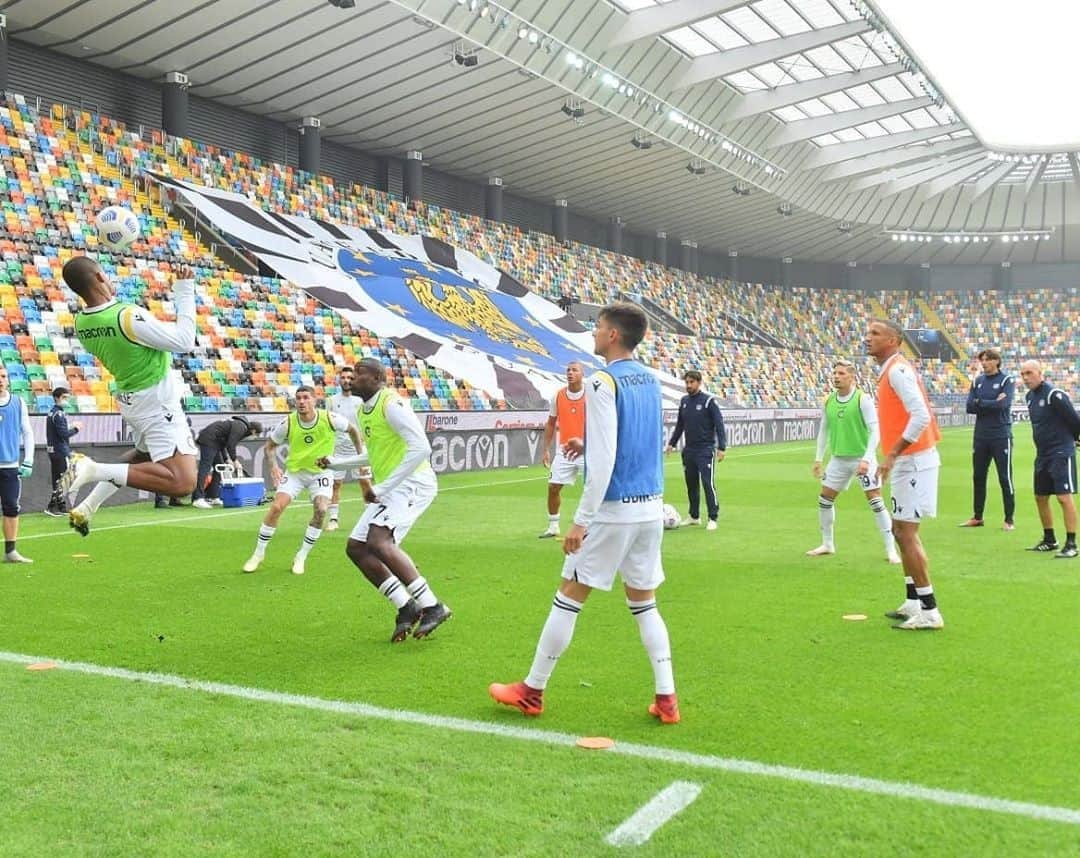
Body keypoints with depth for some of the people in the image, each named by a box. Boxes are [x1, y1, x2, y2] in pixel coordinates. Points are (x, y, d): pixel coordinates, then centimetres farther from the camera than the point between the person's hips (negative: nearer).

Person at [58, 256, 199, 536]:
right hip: (158, 404, -9)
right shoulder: (128, 316, -27)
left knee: (144, 455, 34)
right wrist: (185, 290, -11)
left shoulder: (81, 323, -4)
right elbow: (184, 341, -17)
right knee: (182, 482, -14)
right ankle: (96, 471, -22)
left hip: (128, 399, 9)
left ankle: (88, 505, 18)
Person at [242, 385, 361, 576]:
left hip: (321, 471, 0)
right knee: (276, 507, -15)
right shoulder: (287, 423, -17)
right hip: (294, 471, 1)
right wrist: (273, 466, -19)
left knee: (320, 510, -20)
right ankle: (258, 554, 4)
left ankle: (301, 558, -1)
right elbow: (270, 445, -1)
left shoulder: (330, 419, -19)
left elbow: (352, 431, 1)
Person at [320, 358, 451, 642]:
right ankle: (406, 607, 8)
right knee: (355, 547, 5)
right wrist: (336, 462, 27)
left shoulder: (391, 404, -14)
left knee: (378, 541, -27)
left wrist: (382, 488, -23)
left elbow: (421, 448, -24)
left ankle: (432, 606, -21)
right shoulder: (363, 411, 16)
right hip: (389, 489, 10)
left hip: (412, 482, -10)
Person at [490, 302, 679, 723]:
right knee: (644, 603, 14)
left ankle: (532, 691, 16)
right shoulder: (650, 380, 10)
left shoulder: (603, 384, -14)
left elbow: (603, 462, -20)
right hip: (651, 507, 7)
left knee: (569, 598, 4)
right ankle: (666, 698, 11)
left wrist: (581, 521, -17)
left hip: (614, 510, -7)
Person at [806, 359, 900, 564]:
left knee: (875, 502, -8)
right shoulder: (829, 401, 4)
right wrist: (818, 458, 12)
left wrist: (866, 459, -23)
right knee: (824, 501, 7)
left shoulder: (863, 399, -12)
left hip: (862, 458, -5)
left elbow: (875, 431, -14)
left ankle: (891, 549, 1)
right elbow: (824, 430, 15)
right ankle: (827, 544, 24)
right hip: (838, 459, 6)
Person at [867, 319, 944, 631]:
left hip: (913, 462, -10)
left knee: (906, 534, -7)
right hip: (908, 462, 10)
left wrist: (892, 454, -24)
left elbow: (920, 415, -25)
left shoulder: (898, 370, -16)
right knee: (902, 532, 16)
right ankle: (914, 603, 26)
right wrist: (892, 458, 14)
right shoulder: (890, 371, 14)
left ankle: (929, 612, -1)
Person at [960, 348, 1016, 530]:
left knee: (1005, 478, -1)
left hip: (1001, 436, -5)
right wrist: (992, 404, -12)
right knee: (978, 477, 10)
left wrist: (980, 403, -10)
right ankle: (977, 517, 21)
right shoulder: (977, 381, 10)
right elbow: (970, 407, -1)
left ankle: (1009, 520, 5)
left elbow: (1003, 404, -19)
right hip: (980, 436, 5)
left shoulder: (1007, 380, -3)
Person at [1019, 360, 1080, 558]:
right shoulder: (1030, 396, 9)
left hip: (1061, 453, -9)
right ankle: (1049, 540, 27)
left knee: (1064, 497, -11)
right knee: (1040, 497, 13)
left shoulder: (1054, 395, -17)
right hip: (1042, 454, 9)